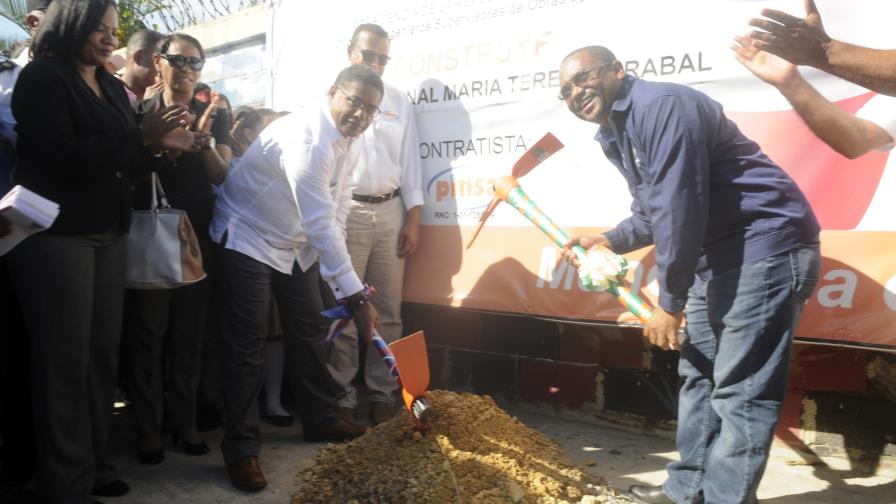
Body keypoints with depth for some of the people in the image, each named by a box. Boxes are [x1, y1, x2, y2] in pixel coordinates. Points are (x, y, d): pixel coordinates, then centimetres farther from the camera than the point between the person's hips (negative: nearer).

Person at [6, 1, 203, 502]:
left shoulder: (113, 88, 16)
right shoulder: (42, 78, -6)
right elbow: (60, 157, -18)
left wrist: (161, 142, -2)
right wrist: (141, 137, -19)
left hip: (109, 234, 7)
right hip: (57, 235, -7)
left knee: (103, 353, 8)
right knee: (65, 361, -1)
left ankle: (94, 463, 22)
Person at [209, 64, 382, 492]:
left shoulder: (349, 140, -1)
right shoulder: (307, 139, -31)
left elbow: (336, 208, 3)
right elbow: (320, 224, -37)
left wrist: (330, 269, -3)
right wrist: (356, 297, -38)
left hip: (296, 244, 9)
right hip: (247, 240, -9)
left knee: (308, 329, 13)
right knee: (247, 343, -7)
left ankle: (320, 419, 27)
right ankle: (241, 448, 3)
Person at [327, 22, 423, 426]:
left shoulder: (399, 101, 14)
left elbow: (409, 161, 12)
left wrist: (413, 218, 4)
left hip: (390, 212, 3)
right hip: (346, 213, -3)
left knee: (388, 312, 6)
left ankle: (382, 396, 15)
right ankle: (342, 397, 10)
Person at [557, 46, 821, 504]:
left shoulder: (661, 105, -18)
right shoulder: (615, 134, 13)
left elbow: (681, 206, -25)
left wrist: (670, 301, -21)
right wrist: (610, 241, 13)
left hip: (766, 248, -10)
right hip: (717, 257, 11)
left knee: (739, 392, -7)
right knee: (699, 375, 16)